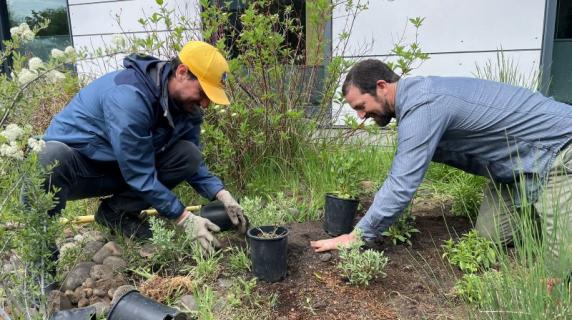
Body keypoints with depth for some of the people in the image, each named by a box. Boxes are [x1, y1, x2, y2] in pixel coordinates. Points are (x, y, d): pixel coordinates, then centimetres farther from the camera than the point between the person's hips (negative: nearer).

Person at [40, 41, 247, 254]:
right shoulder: (130, 95, -32)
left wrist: (222, 194, -13)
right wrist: (184, 218, -26)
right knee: (51, 160, -42)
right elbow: (139, 174, -29)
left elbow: (192, 162, 4)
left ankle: (117, 212, -3)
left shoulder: (188, 106, -8)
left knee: (188, 155, -16)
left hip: (120, 168, 7)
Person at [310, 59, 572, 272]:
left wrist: (355, 237, -25)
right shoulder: (413, 96, -1)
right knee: (490, 236, 4)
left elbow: (402, 186, -32)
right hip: (518, 159, 8)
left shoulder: (422, 107, -31)